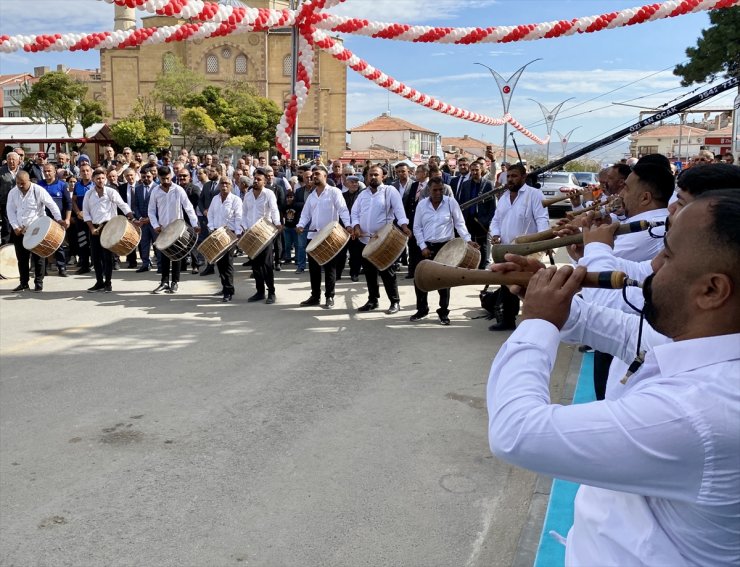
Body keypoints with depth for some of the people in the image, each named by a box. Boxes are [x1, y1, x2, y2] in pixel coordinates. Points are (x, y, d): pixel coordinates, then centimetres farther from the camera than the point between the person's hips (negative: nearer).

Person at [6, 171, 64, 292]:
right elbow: (11, 211, 6)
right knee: (21, 257, 8)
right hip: (19, 230, 4)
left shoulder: (38, 190, -9)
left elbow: (52, 205, -9)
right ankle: (24, 283, 18)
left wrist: (58, 219, -21)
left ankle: (39, 283, 10)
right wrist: (15, 227, -5)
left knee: (38, 257, 1)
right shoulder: (12, 193, 4)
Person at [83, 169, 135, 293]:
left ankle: (108, 283, 6)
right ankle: (99, 282, 15)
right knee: (96, 256, 6)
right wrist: (92, 228, -3)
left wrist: (132, 219, -23)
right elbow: (86, 213, 6)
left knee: (107, 256, -2)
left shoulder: (111, 192, -4)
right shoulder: (89, 194, 6)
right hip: (94, 228, 4)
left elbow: (123, 206, -10)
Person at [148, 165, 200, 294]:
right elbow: (151, 211, 5)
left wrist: (195, 224, -19)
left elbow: (188, 208, -11)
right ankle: (164, 282, 14)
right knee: (164, 256, 7)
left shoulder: (178, 190, -10)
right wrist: (155, 225, -8)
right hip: (163, 228, 3)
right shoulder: (155, 191, -1)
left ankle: (175, 282, 11)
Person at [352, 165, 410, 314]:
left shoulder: (390, 191, -4)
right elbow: (355, 211, 12)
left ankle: (395, 302, 6)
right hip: (365, 239, 6)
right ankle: (372, 300, 23)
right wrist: (356, 226, -6)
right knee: (369, 272, 12)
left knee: (387, 272, -3)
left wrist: (404, 225, -31)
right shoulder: (363, 194, 13)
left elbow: (399, 209, -16)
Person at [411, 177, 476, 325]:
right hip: (426, 247, 2)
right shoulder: (422, 205, 2)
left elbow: (459, 223, -1)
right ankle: (422, 309, 20)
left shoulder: (451, 202, -4)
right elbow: (417, 228, 4)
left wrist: (468, 240, -14)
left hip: (445, 247, -2)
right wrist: (423, 247, -5)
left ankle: (444, 312, 17)